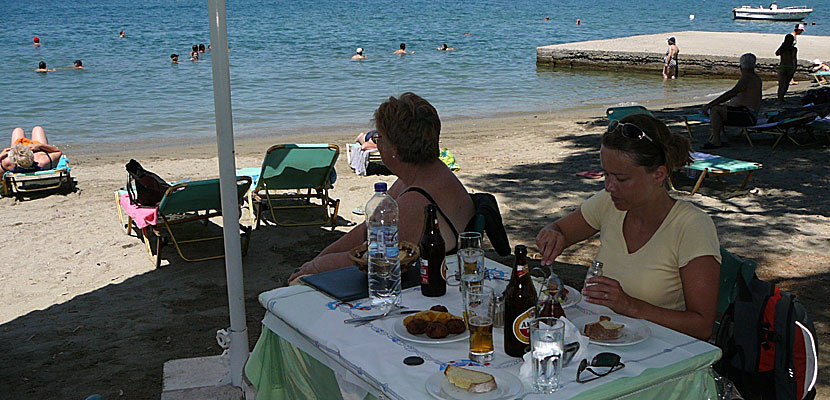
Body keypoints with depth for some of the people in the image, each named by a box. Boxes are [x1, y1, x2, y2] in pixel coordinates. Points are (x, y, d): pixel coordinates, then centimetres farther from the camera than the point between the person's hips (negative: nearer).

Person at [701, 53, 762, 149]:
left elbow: (732, 93, -25)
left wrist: (710, 104, -27)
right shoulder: (756, 77, 18)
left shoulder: (746, 77, -14)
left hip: (746, 116, -11)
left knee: (715, 109, -23)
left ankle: (716, 141, -20)